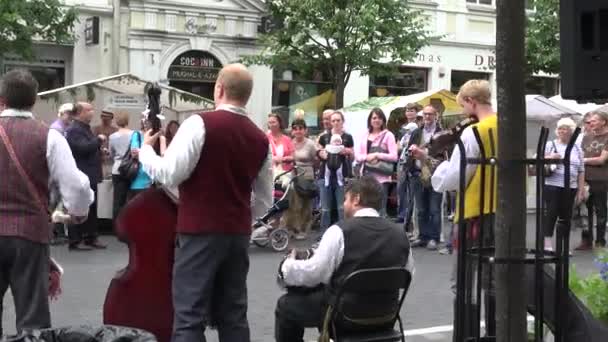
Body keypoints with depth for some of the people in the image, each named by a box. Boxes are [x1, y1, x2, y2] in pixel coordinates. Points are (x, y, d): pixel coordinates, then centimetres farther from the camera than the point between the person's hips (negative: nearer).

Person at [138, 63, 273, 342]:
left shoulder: (201, 123, -10)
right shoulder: (261, 139, 8)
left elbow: (170, 175, -14)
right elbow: (264, 201, 12)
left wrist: (145, 150, 2)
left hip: (200, 231, -6)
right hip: (239, 233, 6)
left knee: (190, 316, -3)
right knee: (233, 315, 13)